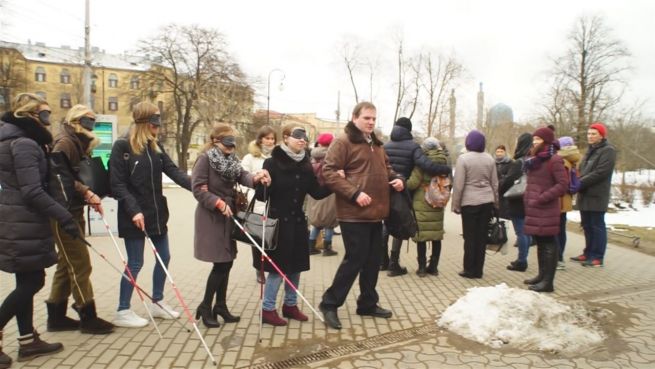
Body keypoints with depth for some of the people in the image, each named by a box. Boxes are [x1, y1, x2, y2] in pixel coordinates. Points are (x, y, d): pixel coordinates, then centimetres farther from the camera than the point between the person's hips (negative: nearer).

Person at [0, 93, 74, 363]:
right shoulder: (25, 144, -16)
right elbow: (33, 192, -23)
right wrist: (64, 217, -23)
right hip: (25, 224, -10)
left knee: (27, 282, 14)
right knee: (32, 282, -2)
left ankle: (27, 340, 22)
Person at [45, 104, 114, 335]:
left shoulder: (79, 145, 17)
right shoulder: (64, 143, -12)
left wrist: (90, 197, 0)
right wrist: (86, 192, -27)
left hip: (74, 212, 10)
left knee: (67, 264, 15)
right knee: (80, 264, -5)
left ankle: (56, 317, 25)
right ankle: (88, 317, 5)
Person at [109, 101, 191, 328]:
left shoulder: (155, 147, 9)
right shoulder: (122, 146, -12)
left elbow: (173, 171, 0)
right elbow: (118, 184, -15)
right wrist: (133, 210, -23)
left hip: (157, 212, 7)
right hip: (134, 216, -7)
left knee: (164, 257, 13)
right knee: (135, 263, 1)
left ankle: (157, 303, 29)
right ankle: (122, 311, 17)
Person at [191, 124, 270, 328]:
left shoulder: (232, 160, 10)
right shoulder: (205, 158, -12)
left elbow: (243, 175, -7)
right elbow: (198, 189, -16)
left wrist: (255, 178, -29)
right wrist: (219, 203, -23)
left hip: (228, 217, 7)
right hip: (211, 217, -7)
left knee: (226, 262, 10)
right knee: (221, 263, -6)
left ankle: (220, 305, 23)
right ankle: (205, 306, 11)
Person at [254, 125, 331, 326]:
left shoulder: (305, 165, 5)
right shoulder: (272, 162, -11)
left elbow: (317, 193, 4)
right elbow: (262, 195, -13)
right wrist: (260, 183, -33)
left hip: (298, 222, 6)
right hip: (278, 222, -6)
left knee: (295, 267, 13)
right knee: (277, 268, -1)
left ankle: (290, 305, 29)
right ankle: (267, 309, 14)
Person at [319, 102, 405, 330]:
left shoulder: (376, 144, 16)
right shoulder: (343, 142, -9)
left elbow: (385, 168, 28)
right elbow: (329, 173, -15)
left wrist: (396, 178, 6)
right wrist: (354, 193, -22)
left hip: (375, 213, 8)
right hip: (353, 214, -8)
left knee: (373, 260, 14)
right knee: (355, 259, -5)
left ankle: (368, 304, 29)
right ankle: (330, 304, 11)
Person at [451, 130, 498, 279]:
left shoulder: (463, 158, -9)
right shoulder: (490, 159, 6)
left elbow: (458, 184, -11)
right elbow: (495, 183, 11)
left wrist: (455, 204, -3)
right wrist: (495, 203, 19)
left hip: (469, 202, -4)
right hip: (487, 201, 4)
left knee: (470, 236, 3)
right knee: (482, 236, 8)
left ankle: (470, 270, 9)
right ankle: (478, 270, 14)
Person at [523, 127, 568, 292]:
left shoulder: (554, 159, -10)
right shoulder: (534, 159, 16)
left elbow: (563, 184, -15)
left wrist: (542, 198, -18)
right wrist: (527, 198, 12)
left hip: (546, 209, -8)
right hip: (533, 208, 8)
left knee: (548, 243, -3)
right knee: (540, 242, 15)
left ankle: (548, 282, 2)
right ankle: (542, 275, 25)